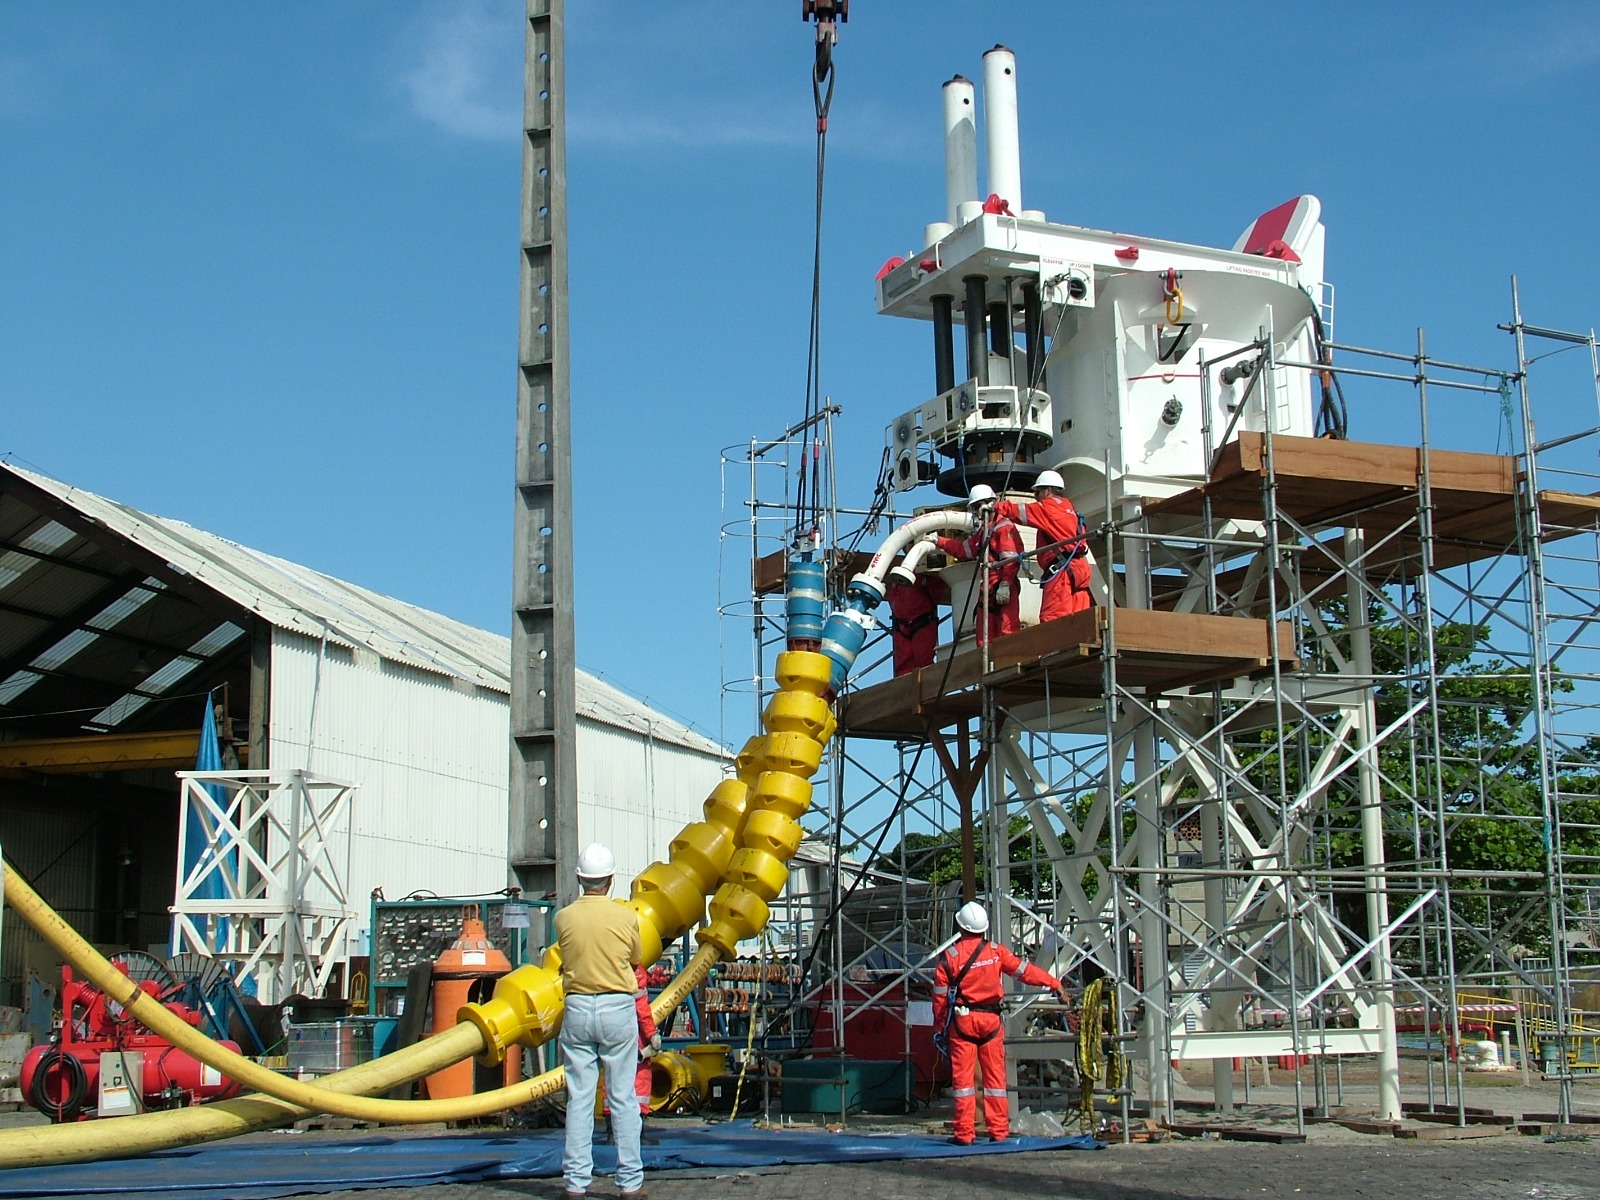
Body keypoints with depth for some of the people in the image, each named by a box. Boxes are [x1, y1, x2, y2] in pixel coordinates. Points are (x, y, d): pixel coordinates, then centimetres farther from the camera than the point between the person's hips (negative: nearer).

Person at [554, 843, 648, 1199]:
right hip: (618, 1009, -1)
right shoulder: (627, 917, -6)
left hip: (577, 1009, 1)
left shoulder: (563, 918, -3)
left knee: (578, 1099, 6)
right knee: (623, 1099, 4)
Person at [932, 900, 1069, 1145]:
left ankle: (964, 1133, 1)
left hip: (962, 1021, -2)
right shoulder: (996, 951, 0)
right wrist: (1054, 984, 14)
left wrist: (939, 1025, 9)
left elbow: (940, 995, -1)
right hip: (991, 1021, 2)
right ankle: (999, 1131, 9)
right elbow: (1025, 971, 5)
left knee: (962, 1076, 1)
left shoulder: (950, 956, -5)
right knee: (995, 1076, 8)